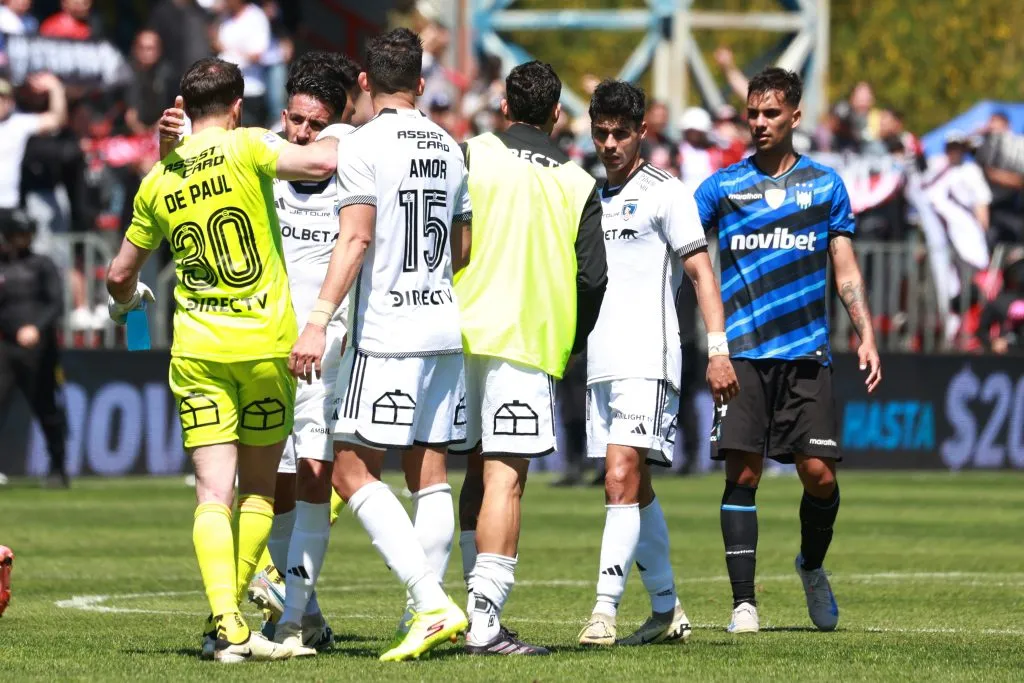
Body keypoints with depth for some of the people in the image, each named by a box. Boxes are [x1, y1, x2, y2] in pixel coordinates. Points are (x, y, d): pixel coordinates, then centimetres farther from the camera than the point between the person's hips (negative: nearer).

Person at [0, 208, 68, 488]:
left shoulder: (42, 265, 6)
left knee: (49, 411, 6)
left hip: (38, 349, -1)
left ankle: (58, 470, 19)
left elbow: (57, 304, -4)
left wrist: (36, 327, -19)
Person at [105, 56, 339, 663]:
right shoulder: (247, 147, -5)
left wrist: (127, 300, 41)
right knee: (258, 490, 12)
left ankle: (224, 623, -17)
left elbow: (121, 273, 18)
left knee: (214, 493, -2)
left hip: (197, 351, 2)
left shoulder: (157, 182, 8)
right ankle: (232, 619, 8)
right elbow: (320, 163, -22)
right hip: (266, 345, -2)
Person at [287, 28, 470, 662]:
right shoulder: (449, 148, 12)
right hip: (446, 326, 7)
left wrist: (319, 320, -19)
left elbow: (356, 238, -17)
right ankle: (425, 614, 6)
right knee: (430, 473, 8)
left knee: (352, 469, -6)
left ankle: (431, 603, -17)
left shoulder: (364, 145, -8)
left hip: (387, 331, -7)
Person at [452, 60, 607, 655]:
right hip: (530, 340, -2)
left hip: (464, 333, 2)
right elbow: (592, 277, 1)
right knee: (505, 477, -6)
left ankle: (480, 602, 14)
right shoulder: (578, 184, 5)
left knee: (479, 469, 16)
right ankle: (486, 620, -15)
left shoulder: (471, 155, 3)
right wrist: (570, 344, 16)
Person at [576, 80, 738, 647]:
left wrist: (718, 350, -15)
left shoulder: (665, 193, -2)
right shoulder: (592, 198, 18)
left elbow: (700, 270, -6)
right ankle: (666, 610, 18)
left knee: (622, 477, -17)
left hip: (647, 362, -7)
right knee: (632, 488, 9)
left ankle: (605, 609, -21)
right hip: (600, 363, 7)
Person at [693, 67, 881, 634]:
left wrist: (866, 337, 2)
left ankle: (812, 566, 26)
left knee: (818, 473, -3)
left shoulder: (825, 184, 10)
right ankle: (743, 602, -2)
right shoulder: (722, 186, 7)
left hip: (806, 353, 1)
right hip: (742, 353, -1)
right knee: (742, 472, -7)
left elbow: (845, 269, 11)